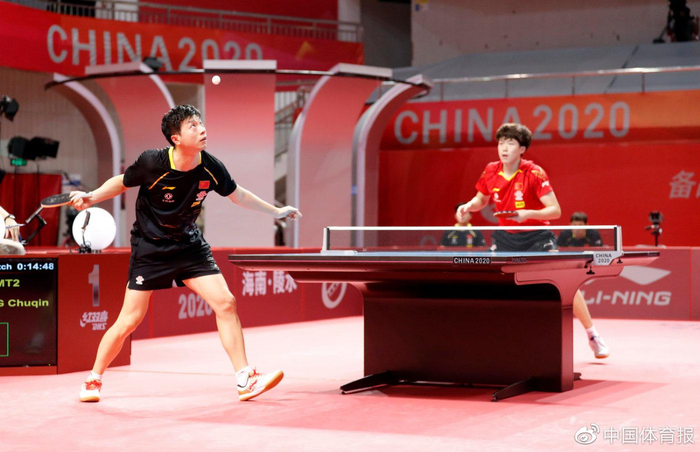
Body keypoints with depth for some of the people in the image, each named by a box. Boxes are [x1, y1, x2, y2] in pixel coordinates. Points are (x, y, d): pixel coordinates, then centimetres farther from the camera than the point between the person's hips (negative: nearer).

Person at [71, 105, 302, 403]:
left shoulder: (210, 168, -11)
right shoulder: (152, 163, -21)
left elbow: (238, 195, 9)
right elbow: (121, 184, -1)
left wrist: (276, 211, 16)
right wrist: (90, 198, -16)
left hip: (189, 246, 4)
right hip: (150, 248, -3)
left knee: (225, 303, -10)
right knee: (129, 320, -4)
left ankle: (245, 380, -3)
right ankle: (93, 380, 17)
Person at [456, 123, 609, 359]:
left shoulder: (534, 173, -21)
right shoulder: (491, 172, -8)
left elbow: (555, 210, -22)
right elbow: (481, 199, 12)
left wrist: (529, 213, -38)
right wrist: (468, 206, -10)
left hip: (536, 236, -4)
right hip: (505, 237, 4)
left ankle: (593, 336, 4)